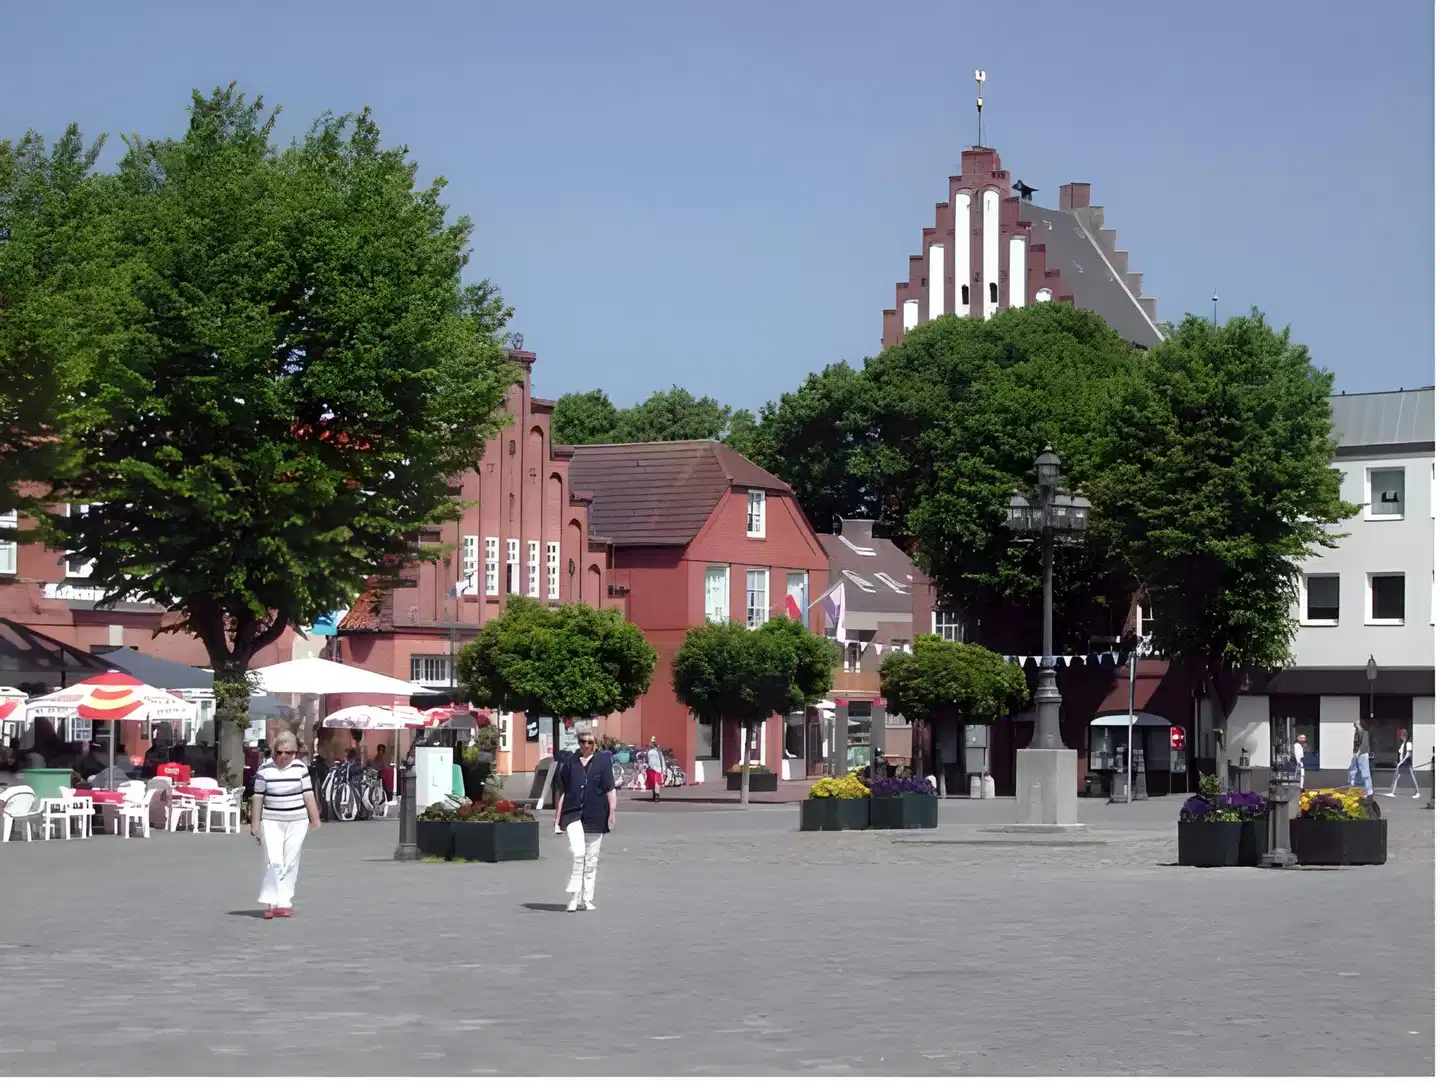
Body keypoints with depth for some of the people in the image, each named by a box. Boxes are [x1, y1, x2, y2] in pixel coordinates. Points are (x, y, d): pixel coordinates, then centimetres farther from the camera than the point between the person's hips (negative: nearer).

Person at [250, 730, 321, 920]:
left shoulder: (300, 768, 2)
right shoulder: (264, 771, -3)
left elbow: (308, 794, 6)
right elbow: (258, 798, 1)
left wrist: (315, 819, 7)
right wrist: (255, 824, 1)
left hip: (297, 822, 2)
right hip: (271, 821, -2)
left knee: (290, 863, 4)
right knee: (274, 862, -12)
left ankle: (284, 902, 10)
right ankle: (270, 902, -7)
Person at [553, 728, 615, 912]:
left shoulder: (603, 760, 3)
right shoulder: (570, 761, 5)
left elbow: (610, 789, 1)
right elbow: (562, 791, 9)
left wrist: (612, 812, -6)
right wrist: (558, 817, 7)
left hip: (595, 816, 1)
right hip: (573, 814, -1)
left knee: (591, 859, 8)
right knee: (577, 851, -19)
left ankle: (587, 899, 18)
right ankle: (574, 895, -10)